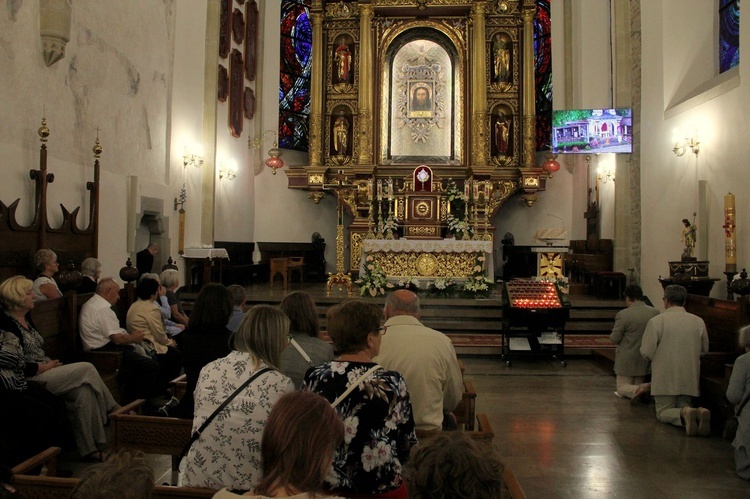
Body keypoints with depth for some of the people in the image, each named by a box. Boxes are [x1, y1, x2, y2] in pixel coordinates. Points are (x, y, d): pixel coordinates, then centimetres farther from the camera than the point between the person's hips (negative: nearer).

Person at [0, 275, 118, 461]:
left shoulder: (26, 318, 15)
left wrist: (51, 363, 0)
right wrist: (46, 367, -11)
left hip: (43, 372, 8)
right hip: (29, 381, -8)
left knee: (83, 390, -16)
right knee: (86, 369, -18)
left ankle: (89, 447, -16)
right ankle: (113, 411, -5)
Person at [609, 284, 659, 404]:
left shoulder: (623, 314, -20)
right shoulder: (655, 312, -6)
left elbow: (614, 339, -14)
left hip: (627, 360, -4)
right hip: (646, 359, 5)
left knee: (622, 387, 10)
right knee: (638, 384, 22)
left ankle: (638, 391, -21)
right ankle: (644, 389, -12)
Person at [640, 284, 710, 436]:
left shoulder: (656, 321, -13)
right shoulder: (698, 322, 0)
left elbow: (646, 352, -12)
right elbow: (704, 350, 12)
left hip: (665, 378, -4)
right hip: (689, 378, 4)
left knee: (663, 412, 10)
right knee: (684, 406, 19)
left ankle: (685, 414, -22)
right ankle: (699, 414, -16)